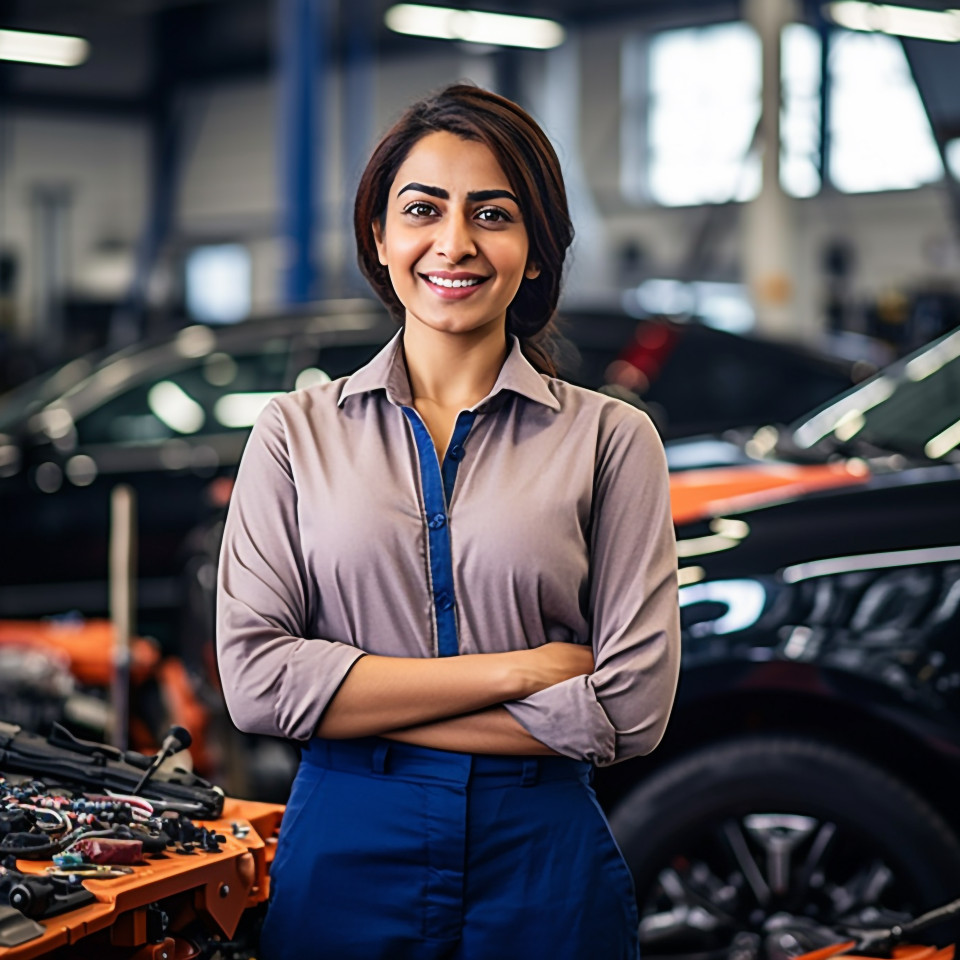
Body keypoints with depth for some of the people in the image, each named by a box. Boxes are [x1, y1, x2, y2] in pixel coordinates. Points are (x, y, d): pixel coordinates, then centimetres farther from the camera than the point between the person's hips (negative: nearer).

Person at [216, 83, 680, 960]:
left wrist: (366, 704, -11)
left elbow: (631, 708, -9)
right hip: (345, 858, 1)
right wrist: (513, 669, -14)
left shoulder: (610, 439, -2)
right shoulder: (297, 432, 2)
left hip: (542, 860, -1)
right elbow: (254, 676, -8)